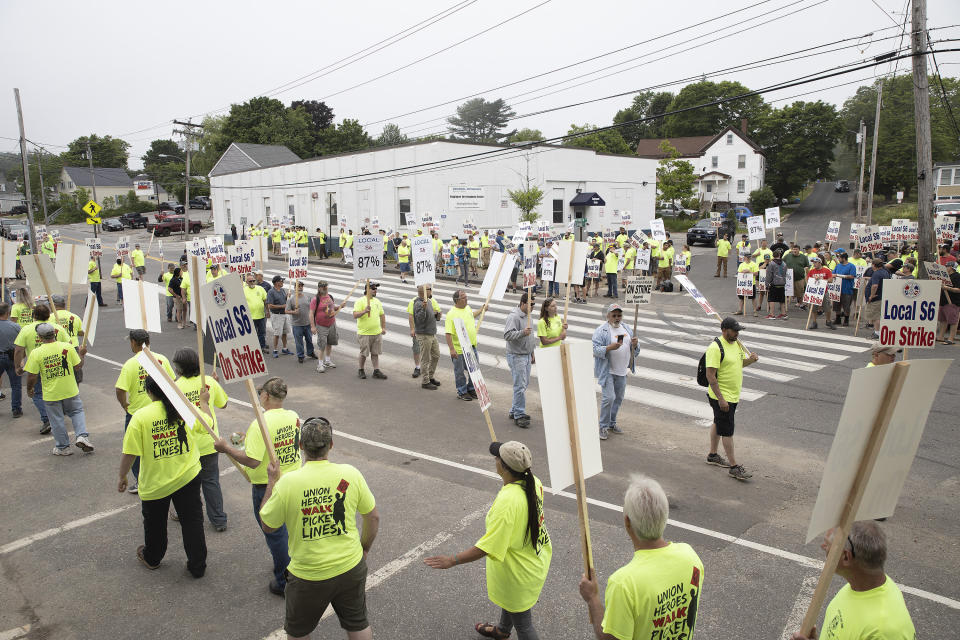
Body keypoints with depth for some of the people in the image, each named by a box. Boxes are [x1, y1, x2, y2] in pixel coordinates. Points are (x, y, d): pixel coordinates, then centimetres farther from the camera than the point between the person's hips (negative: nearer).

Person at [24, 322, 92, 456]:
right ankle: (82, 436, 1)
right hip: (70, 390, 1)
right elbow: (78, 366, -3)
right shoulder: (68, 347, -11)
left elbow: (32, 376, -11)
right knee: (77, 412, 20)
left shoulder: (36, 353, -14)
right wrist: (81, 354, 15)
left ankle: (63, 447, 23)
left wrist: (29, 389, 7)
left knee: (57, 420, 13)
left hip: (51, 394, -1)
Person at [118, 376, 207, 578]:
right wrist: (203, 402, 24)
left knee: (154, 524, 23)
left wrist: (122, 477, 1)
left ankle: (152, 558, 46)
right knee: (192, 521, 13)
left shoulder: (141, 416, -18)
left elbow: (130, 453, -15)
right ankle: (198, 566, 20)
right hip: (188, 478, 2)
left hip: (155, 483, -2)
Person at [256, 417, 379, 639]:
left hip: (308, 576, -2)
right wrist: (364, 549, 14)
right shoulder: (350, 474, -14)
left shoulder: (288, 482, -20)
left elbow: (267, 526, -4)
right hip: (351, 569, 2)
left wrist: (272, 482, 5)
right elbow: (373, 517, -3)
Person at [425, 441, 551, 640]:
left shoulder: (507, 501, -39)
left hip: (521, 572, -10)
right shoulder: (533, 482, -13)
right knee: (509, 599, 36)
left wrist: (452, 560, -29)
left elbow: (488, 547, -36)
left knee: (522, 624, 13)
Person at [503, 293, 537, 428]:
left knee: (524, 384, 14)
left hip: (526, 355, 9)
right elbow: (507, 335, -25)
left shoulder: (527, 316, 14)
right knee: (520, 386, -9)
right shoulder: (514, 317, -16)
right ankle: (519, 415, -1)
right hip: (516, 356, -9)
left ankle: (514, 411, 25)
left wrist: (532, 353, 25)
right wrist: (522, 333, -37)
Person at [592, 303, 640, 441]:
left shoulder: (626, 329, 11)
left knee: (618, 398, 14)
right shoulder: (601, 330, -10)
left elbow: (634, 349, 17)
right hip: (607, 371, -7)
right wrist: (610, 347, -29)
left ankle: (612, 423, 30)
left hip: (622, 371, 7)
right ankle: (603, 426, 2)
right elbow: (594, 349, -16)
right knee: (608, 398, -12)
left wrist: (635, 344, -7)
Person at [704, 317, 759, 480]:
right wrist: (720, 399, -25)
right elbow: (710, 376, -23)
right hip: (721, 397, -9)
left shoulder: (737, 343, 6)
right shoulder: (715, 347, -21)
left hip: (733, 395, 9)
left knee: (718, 424, 21)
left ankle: (712, 455, 35)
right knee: (727, 431, -3)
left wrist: (750, 360, -1)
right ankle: (734, 467, 3)